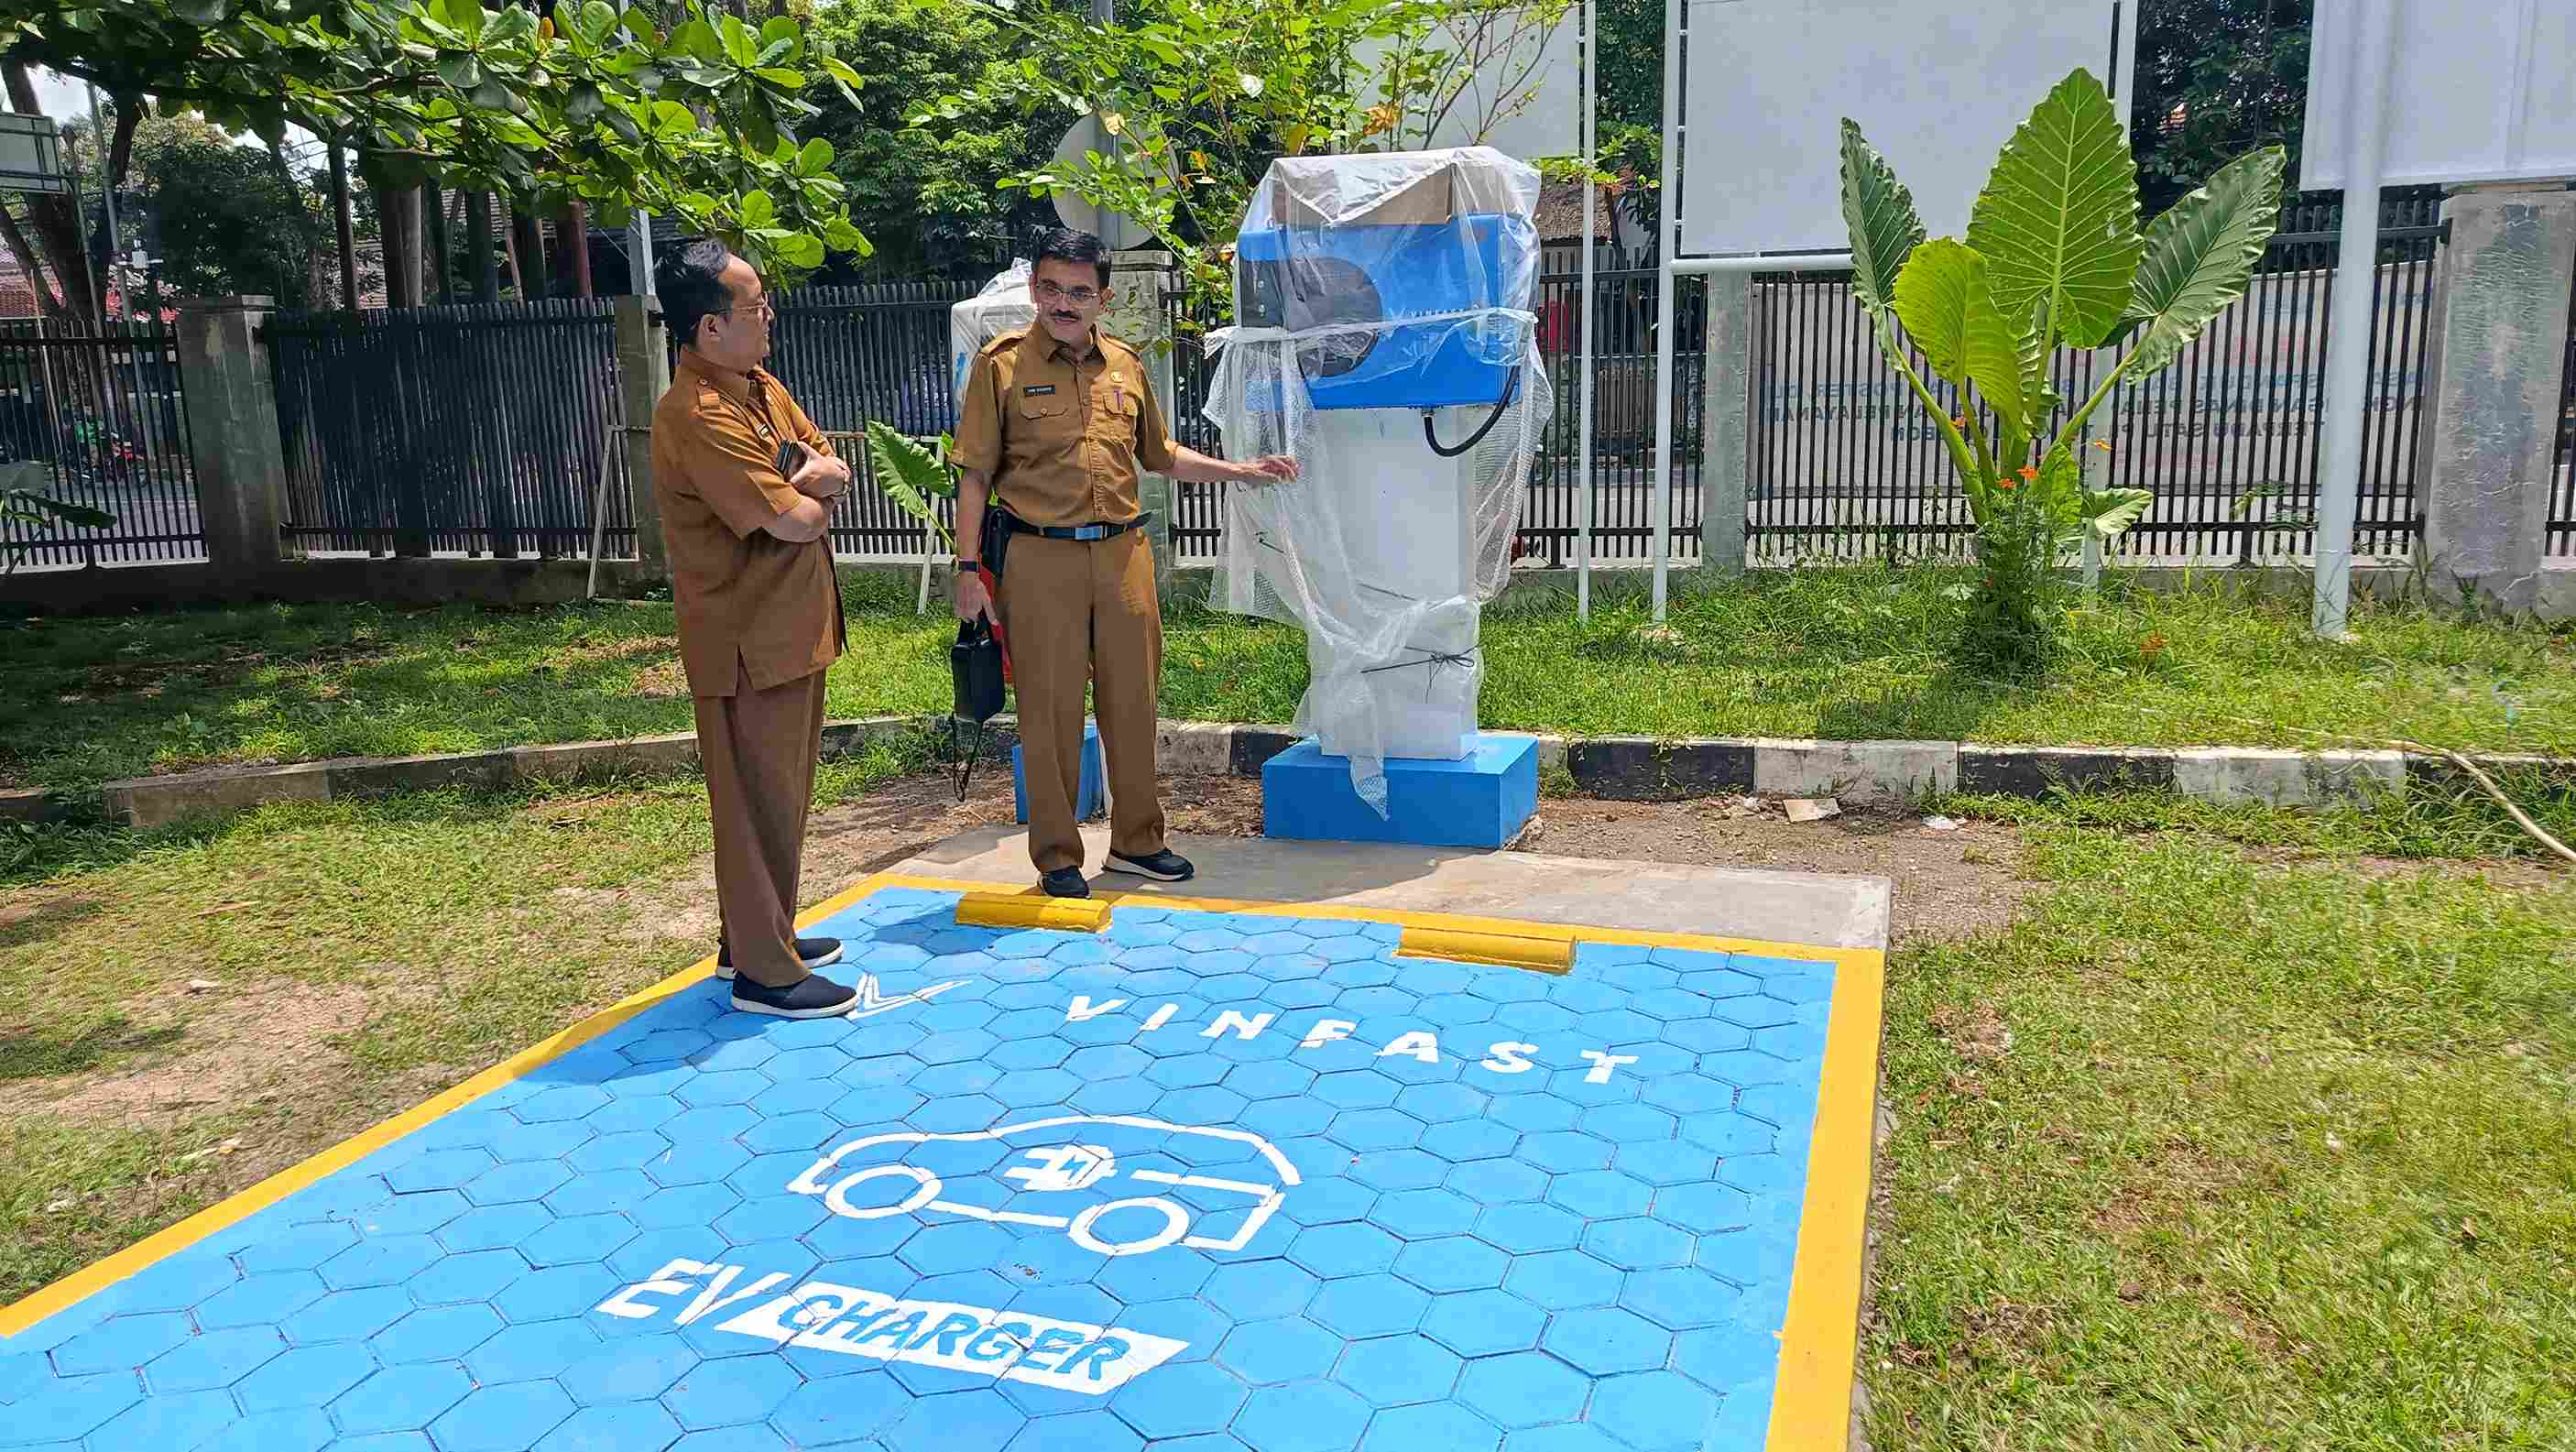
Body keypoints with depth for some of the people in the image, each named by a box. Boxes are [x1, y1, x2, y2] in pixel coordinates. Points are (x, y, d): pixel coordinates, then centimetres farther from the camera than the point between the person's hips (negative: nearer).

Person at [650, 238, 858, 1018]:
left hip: (793, 631, 10)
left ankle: (756, 936, 33)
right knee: (759, 804, 0)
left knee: (780, 796, 19)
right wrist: (811, 497, -2)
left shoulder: (761, 389, 10)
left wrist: (810, 478, -12)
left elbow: (834, 469, 10)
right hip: (749, 643, -10)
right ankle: (764, 972, 11)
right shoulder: (698, 418, -22)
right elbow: (794, 521, -25)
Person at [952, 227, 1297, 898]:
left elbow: (1160, 455, 22)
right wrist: (969, 567, -8)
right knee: (1050, 709, 2)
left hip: (1123, 553, 4)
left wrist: (1241, 471, 14)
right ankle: (1057, 855, 16)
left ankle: (1137, 840, 26)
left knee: (1133, 700, 10)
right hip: (1040, 558, -4)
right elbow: (976, 473, -2)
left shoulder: (1126, 364, 10)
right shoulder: (1002, 363, -2)